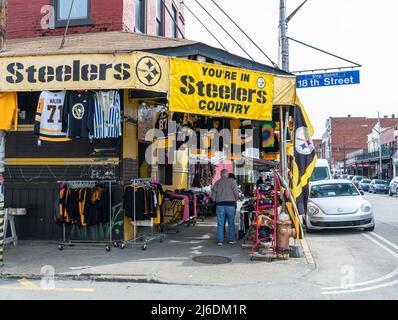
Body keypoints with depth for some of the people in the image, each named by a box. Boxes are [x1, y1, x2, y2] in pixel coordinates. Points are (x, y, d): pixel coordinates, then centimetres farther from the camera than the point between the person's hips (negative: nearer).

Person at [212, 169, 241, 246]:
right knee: (231, 223, 8)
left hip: (220, 204, 2)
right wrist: (236, 200, 10)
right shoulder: (231, 181, -2)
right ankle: (232, 239, 11)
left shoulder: (217, 183, 7)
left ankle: (220, 240, 4)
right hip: (230, 204, -2)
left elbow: (213, 195, 5)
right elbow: (236, 192, -6)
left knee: (220, 223, 4)